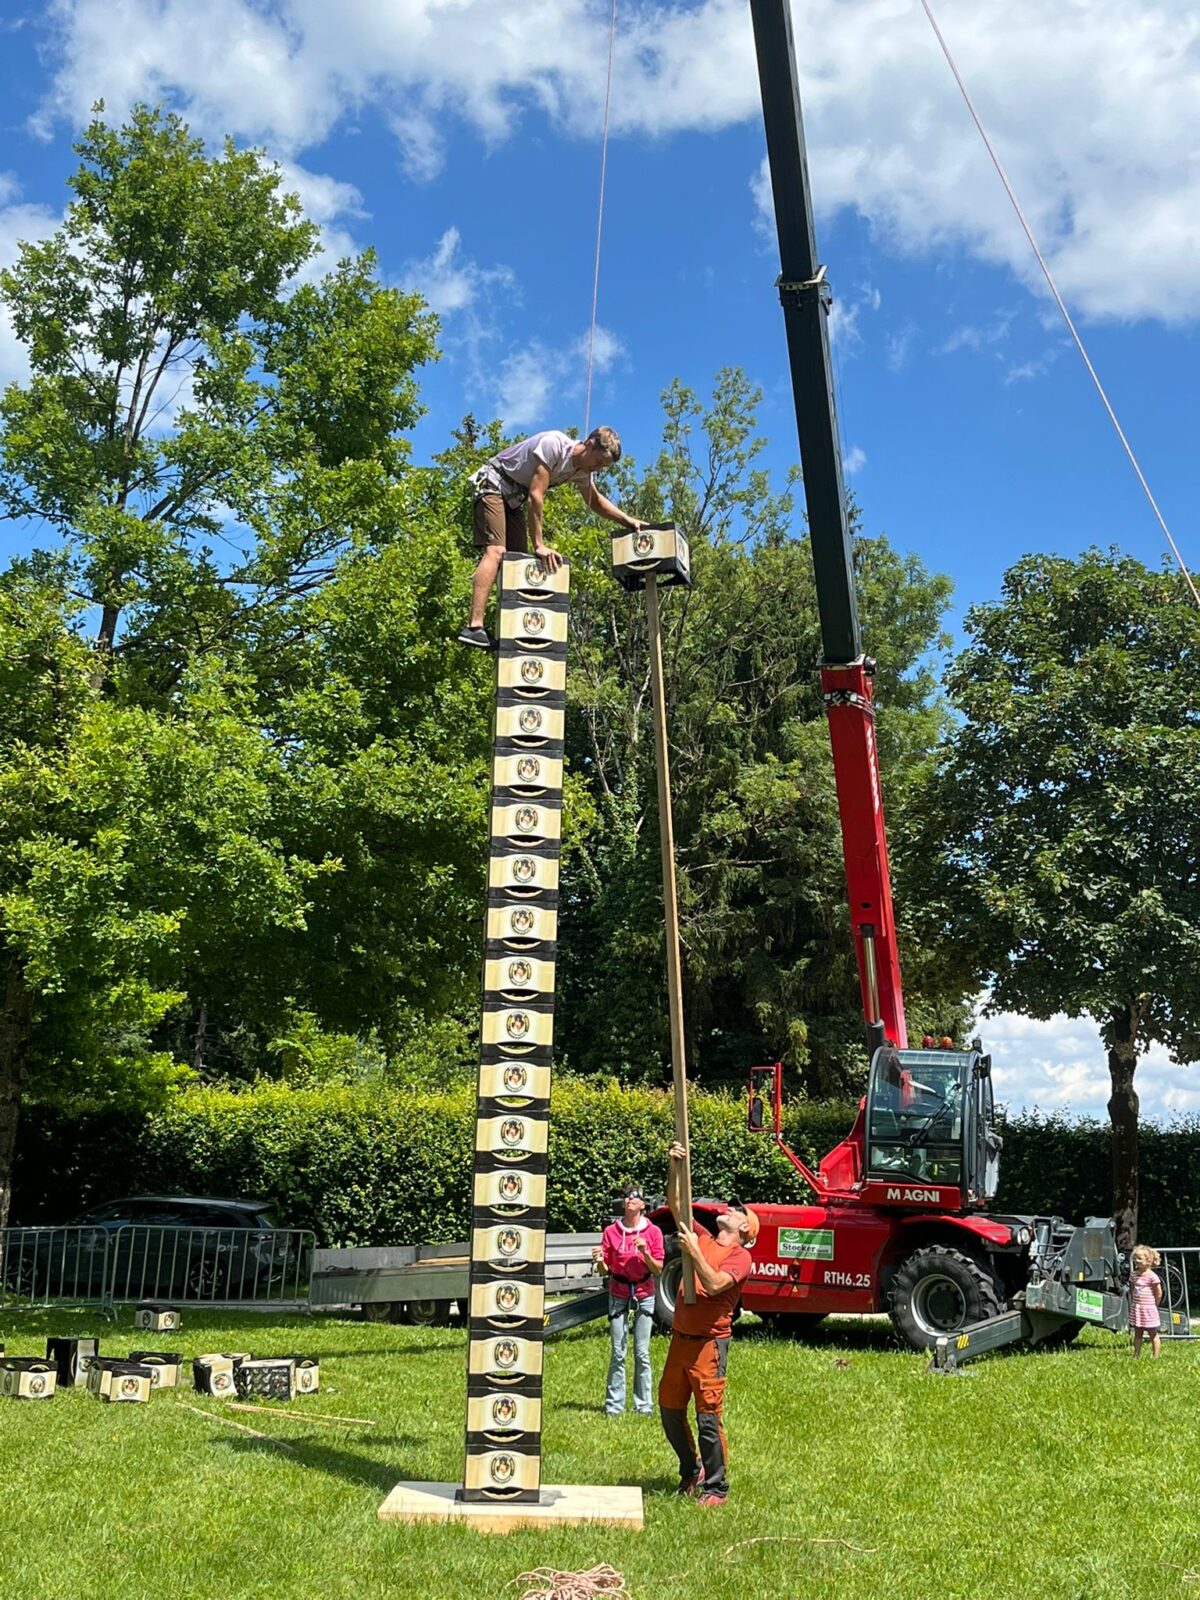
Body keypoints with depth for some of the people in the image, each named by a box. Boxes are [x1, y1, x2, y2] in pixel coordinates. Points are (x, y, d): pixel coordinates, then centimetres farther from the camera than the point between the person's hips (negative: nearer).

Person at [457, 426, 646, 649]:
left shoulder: (582, 470, 1)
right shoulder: (554, 445, -26)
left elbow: (595, 501, 20)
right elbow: (535, 496, -29)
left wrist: (628, 520, 6)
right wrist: (539, 545, -28)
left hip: (515, 497, 10)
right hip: (493, 484, -9)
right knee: (495, 552, -24)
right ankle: (473, 628, -35)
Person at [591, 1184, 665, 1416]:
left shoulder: (653, 1232, -1)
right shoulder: (611, 1231, 1)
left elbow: (658, 1269, -1)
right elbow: (606, 1270, 4)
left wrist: (645, 1253, -18)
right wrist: (599, 1261, -17)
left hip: (644, 1295, 0)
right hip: (618, 1294, 0)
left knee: (642, 1353, 1)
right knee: (618, 1353, -1)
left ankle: (644, 1404, 10)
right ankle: (614, 1405, 6)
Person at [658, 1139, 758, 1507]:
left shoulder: (740, 1256, -7)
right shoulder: (702, 1239, 11)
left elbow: (715, 1285, -23)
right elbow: (676, 1205, 7)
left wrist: (694, 1252, -21)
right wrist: (675, 1167, -4)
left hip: (709, 1343, -7)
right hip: (680, 1338, 7)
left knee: (708, 1417, -5)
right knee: (669, 1410, 13)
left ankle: (716, 1487, 8)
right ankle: (691, 1471, 33)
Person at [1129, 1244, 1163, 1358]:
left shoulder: (1152, 1276, -13)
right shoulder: (1133, 1275, 6)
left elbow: (1159, 1294, -8)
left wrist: (1154, 1305, 0)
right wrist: (1133, 1303, 8)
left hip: (1148, 1309, -6)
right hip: (1136, 1309, 6)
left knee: (1153, 1334, 5)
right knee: (1137, 1334, 13)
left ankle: (1155, 1357, 11)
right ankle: (1136, 1356, 20)